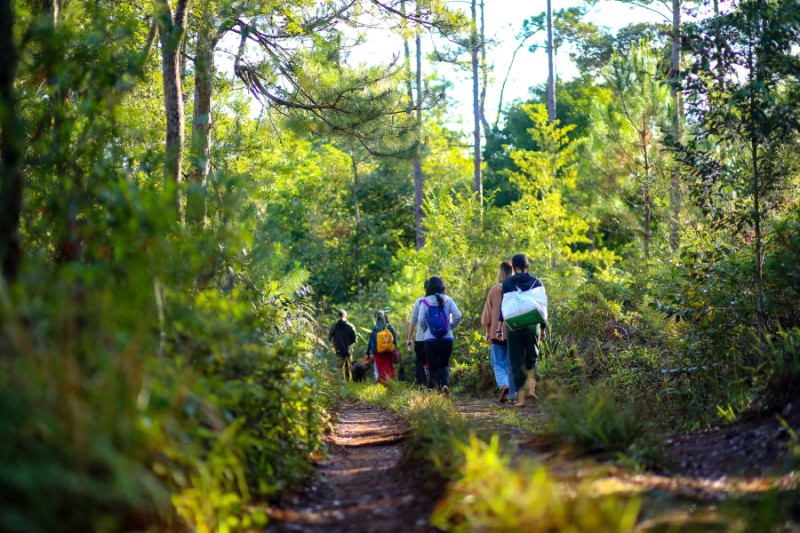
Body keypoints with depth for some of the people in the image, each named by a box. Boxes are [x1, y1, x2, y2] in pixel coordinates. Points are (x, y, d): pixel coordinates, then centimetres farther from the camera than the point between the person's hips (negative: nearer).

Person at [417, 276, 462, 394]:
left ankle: (435, 387, -3)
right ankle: (445, 383, -11)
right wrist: (451, 326, 9)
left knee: (433, 367, 8)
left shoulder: (425, 302, -4)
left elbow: (421, 320, -10)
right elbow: (458, 315, -6)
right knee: (444, 364, 15)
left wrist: (425, 329, 9)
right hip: (447, 339, 2)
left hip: (430, 340, -2)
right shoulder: (448, 300, 1)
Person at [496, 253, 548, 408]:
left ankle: (521, 397, -2)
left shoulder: (507, 283, 1)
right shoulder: (537, 283, 5)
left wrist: (499, 327, -4)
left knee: (517, 361, 3)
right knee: (532, 358, 16)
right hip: (533, 324, 1)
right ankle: (531, 387, -6)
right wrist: (543, 328, 13)